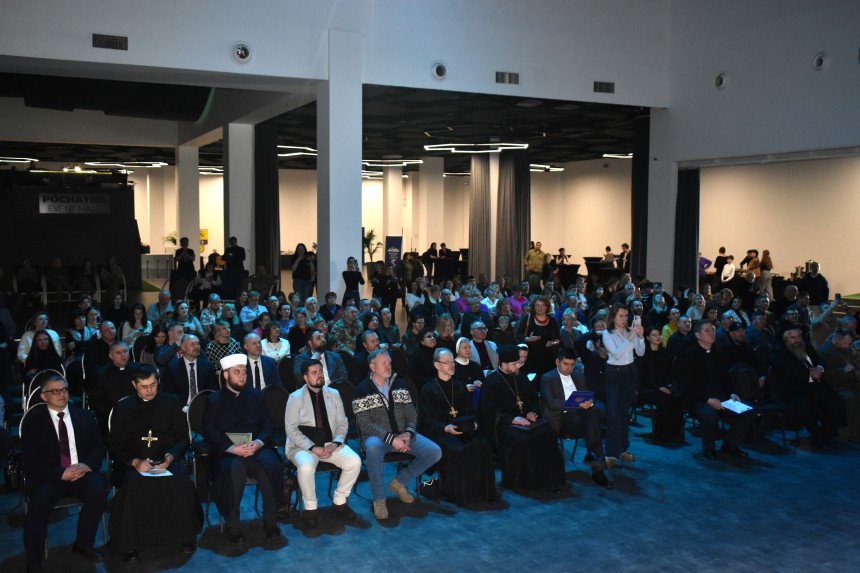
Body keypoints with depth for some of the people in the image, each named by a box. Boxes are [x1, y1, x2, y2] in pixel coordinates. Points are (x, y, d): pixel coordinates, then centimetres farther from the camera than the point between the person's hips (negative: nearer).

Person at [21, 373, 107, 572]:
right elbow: (29, 460, -3)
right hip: (49, 476, -2)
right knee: (39, 502, -32)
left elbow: (98, 447, 10)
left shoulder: (85, 416, 13)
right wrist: (60, 473, -17)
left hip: (81, 472, 2)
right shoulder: (33, 420, 4)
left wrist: (87, 465, -13)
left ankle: (83, 544, -7)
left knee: (98, 490, -29)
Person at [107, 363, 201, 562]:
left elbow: (183, 437, 9)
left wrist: (171, 456, -12)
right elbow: (114, 446, 5)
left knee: (181, 481, -33)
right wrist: (135, 462, -14)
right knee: (132, 485, -35)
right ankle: (129, 545, -23)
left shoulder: (171, 402, 12)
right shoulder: (122, 408, 12)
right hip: (134, 462, 0)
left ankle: (186, 536, -15)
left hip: (167, 460, 0)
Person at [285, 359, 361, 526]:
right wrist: (313, 448, -18)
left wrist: (335, 444, -10)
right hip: (303, 445, -4)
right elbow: (291, 429, -7)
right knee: (306, 467, -36)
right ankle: (310, 508, -12)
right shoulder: (296, 398, -1)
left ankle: (340, 503, -2)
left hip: (330, 444, 4)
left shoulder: (333, 394, 11)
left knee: (354, 461, -21)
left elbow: (342, 424, 10)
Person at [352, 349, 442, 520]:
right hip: (377, 436, -4)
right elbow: (364, 424, -12)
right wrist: (391, 438, -22)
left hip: (403, 434, 5)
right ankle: (378, 499, -22)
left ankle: (399, 482, 5)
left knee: (434, 452, -17)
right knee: (373, 447, -41)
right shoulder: (362, 391, -4)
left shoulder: (399, 385, 11)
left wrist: (408, 434, -12)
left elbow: (411, 414, 10)